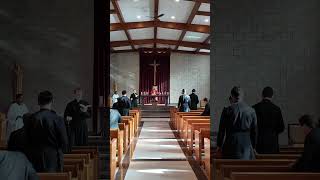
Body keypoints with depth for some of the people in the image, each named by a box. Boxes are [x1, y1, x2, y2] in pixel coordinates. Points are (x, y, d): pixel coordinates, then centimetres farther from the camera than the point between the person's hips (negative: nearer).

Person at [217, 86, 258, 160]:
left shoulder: (227, 110, -5)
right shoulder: (251, 111, 2)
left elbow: (222, 129, 0)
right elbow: (254, 131, 8)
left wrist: (219, 145, 10)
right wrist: (253, 146, 18)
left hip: (231, 143, -2)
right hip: (246, 144, 2)